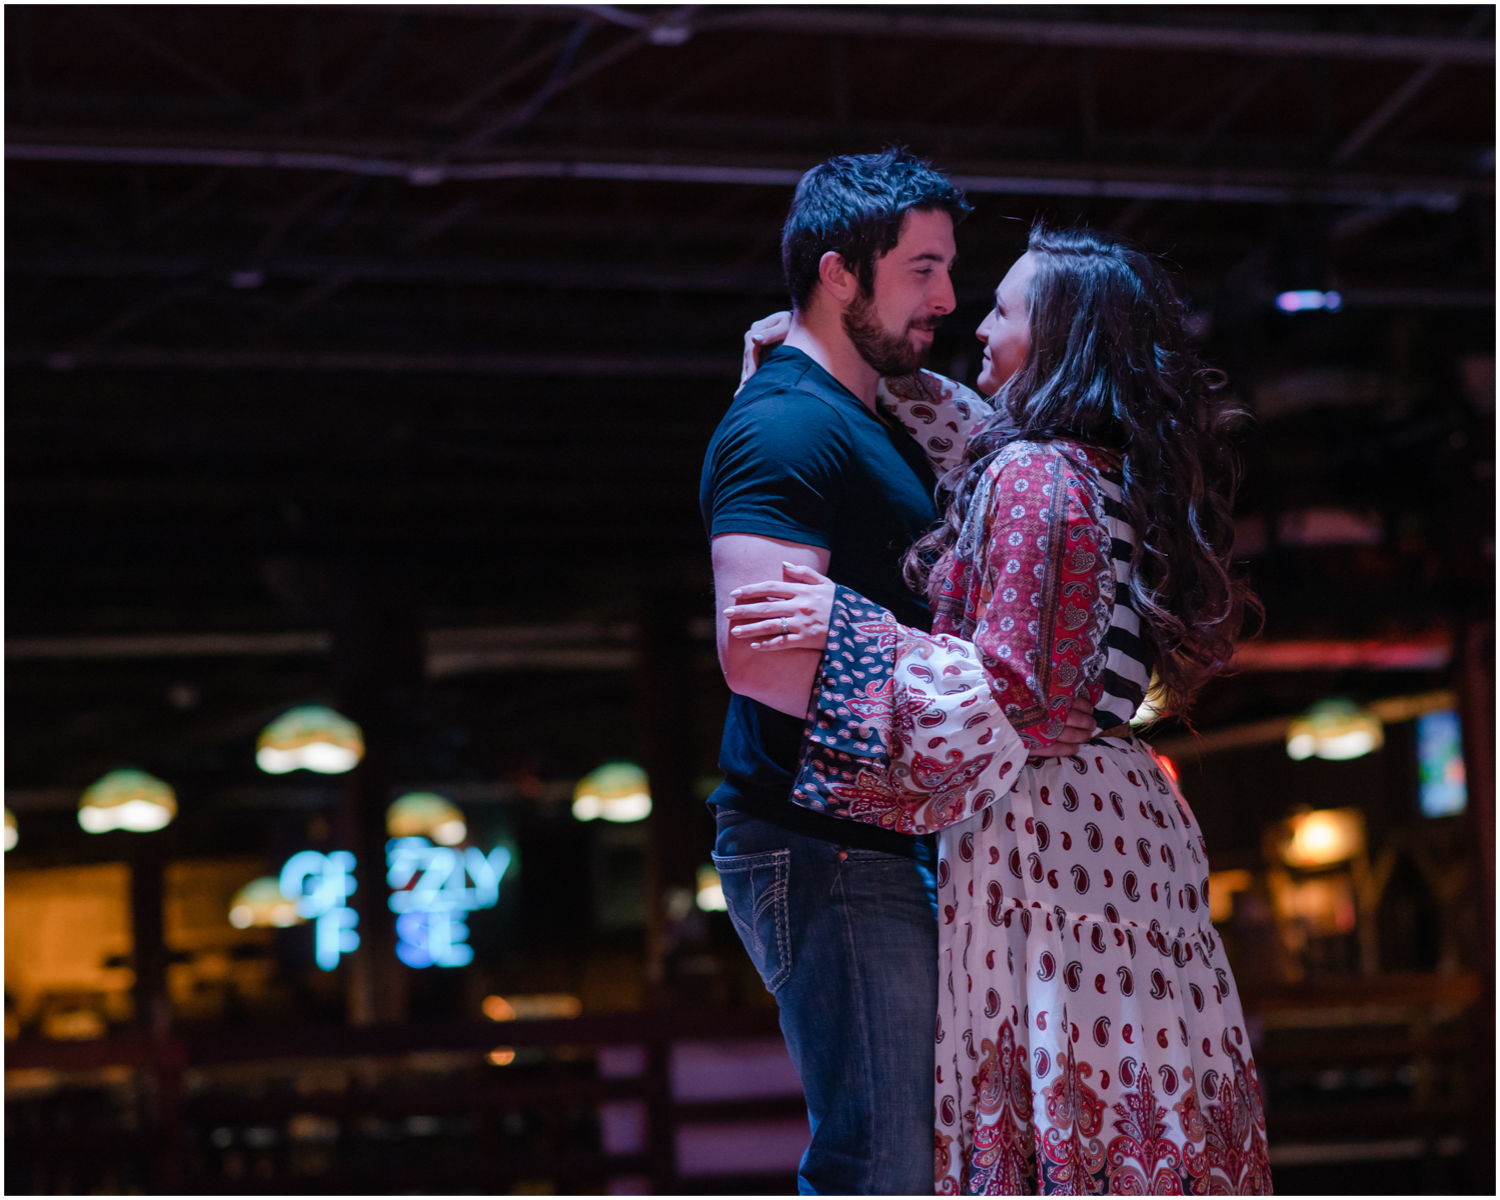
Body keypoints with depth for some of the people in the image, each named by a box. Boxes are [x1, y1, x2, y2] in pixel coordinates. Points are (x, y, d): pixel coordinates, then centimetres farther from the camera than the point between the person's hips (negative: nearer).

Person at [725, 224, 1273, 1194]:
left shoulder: (1030, 477, -12)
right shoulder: (1121, 475, 15)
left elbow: (1014, 692, -18)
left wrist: (849, 627, -15)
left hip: (1038, 829, -9)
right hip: (1132, 819, 9)